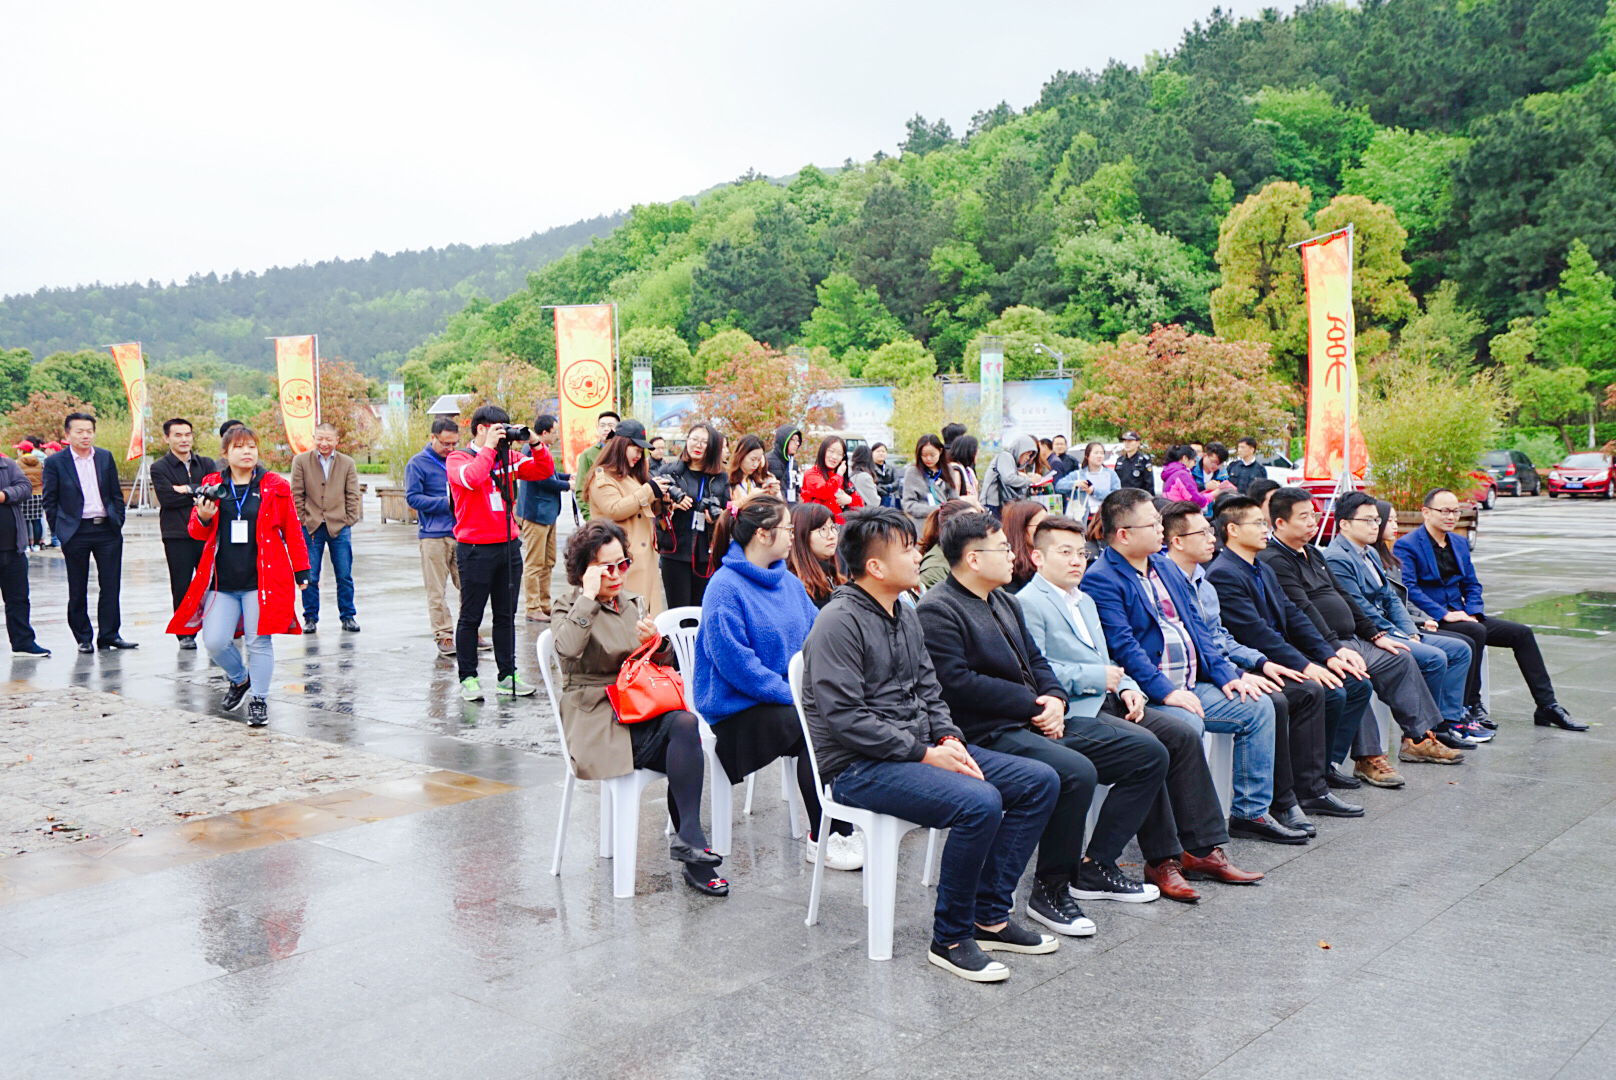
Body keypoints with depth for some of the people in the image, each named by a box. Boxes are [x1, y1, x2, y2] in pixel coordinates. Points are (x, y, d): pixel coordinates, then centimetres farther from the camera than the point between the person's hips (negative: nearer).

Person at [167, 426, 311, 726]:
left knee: (258, 642, -1)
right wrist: (203, 518, -13)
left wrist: (301, 570, 5)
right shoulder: (212, 485, 8)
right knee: (214, 641, -2)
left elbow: (292, 531, 7)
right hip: (221, 581, 3)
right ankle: (240, 679, 27)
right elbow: (197, 532, 11)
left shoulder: (275, 487, 2)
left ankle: (258, 699, 13)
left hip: (261, 580, -2)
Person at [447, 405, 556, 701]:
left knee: (506, 615, 11)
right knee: (471, 616, 2)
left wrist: (535, 444, -5)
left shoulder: (508, 456, 11)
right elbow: (472, 477, -25)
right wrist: (489, 447, -16)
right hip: (475, 549, -6)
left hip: (508, 545, 6)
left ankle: (506, 675, 18)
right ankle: (467, 677, 10)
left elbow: (544, 471, 9)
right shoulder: (458, 458, -4)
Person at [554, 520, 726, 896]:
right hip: (598, 722, -5)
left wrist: (657, 642, -3)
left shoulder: (635, 602, 19)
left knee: (685, 724, -28)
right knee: (684, 726, -29)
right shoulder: (569, 610, 3)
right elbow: (567, 648, -21)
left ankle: (687, 841, -23)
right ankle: (689, 839, -27)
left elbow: (666, 662, 19)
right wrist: (589, 597, -19)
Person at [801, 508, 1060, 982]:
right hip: (859, 766, -9)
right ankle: (950, 938, -12)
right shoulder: (839, 622, -14)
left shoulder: (905, 614, 14)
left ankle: (989, 915, 5)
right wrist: (924, 754, -19)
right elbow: (844, 717, -20)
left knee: (1040, 781, 0)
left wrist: (948, 739, -1)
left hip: (918, 749, 10)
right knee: (980, 802, -31)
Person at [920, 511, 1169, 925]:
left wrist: (1054, 698, 0)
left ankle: (1096, 866, 8)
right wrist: (1034, 705, -15)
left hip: (1036, 722, 10)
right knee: (1077, 772, -34)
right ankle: (1050, 890, -15)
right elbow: (958, 683, -20)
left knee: (1149, 751, 3)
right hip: (988, 735, -10)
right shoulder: (936, 611, -10)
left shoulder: (1004, 601, 20)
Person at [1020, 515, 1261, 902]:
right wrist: (1097, 677, -14)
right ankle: (1162, 859, -15)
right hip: (1070, 712, -9)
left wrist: (1126, 687, 5)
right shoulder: (1027, 604, -6)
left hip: (1106, 700, 9)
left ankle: (1202, 849, -2)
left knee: (1184, 736, -7)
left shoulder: (1085, 601, 25)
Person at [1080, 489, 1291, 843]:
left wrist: (1226, 674, 7)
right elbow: (1123, 646, -19)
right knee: (1187, 723, -34)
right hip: (1148, 693, -9)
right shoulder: (1101, 580, -11)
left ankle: (1250, 812, 11)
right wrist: (1165, 691, -25)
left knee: (1259, 706, 2)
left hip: (1192, 685, 9)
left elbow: (1195, 625, 18)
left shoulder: (1164, 565, 18)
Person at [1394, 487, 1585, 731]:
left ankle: (1547, 706, 5)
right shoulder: (1406, 546, -9)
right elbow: (1408, 589, -19)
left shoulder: (1460, 542, 17)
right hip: (1429, 620, -8)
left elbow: (1472, 584, 19)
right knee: (1476, 632, -34)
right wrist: (1444, 614, -24)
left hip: (1459, 614, 8)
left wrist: (1472, 613, -1)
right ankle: (1470, 708, -26)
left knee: (1522, 633, -1)